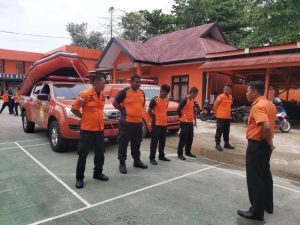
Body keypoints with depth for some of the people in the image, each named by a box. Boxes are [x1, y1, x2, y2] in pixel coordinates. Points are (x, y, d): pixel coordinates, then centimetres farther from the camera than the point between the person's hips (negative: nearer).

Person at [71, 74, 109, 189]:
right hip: (87, 130, -7)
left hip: (100, 129, 7)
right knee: (83, 155, 4)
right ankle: (79, 178, 18)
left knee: (100, 153, 15)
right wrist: (84, 117, -2)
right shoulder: (85, 94, -15)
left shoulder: (102, 96, 7)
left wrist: (98, 118, 10)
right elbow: (74, 109, -9)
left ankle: (98, 173, 32)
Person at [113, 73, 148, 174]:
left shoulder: (142, 93, 10)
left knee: (136, 143, 17)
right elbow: (115, 103, -4)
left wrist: (139, 113, 12)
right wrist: (123, 111, -3)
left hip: (139, 122, 6)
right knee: (123, 143, 1)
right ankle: (122, 163, 12)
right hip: (126, 122, -6)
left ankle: (137, 161, 31)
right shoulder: (124, 92, -9)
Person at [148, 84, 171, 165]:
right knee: (154, 141, -2)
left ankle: (161, 156, 29)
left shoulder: (167, 100, 9)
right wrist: (155, 118, 0)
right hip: (156, 124, -7)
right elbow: (149, 111, -6)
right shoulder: (154, 100, -11)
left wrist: (164, 118, 12)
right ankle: (152, 158, 6)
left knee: (162, 141, 15)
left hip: (164, 124, 7)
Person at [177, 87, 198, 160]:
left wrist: (194, 118, 16)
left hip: (190, 122, 8)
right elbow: (178, 109, -18)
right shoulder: (185, 100, -15)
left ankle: (188, 152, 27)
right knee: (183, 138, -4)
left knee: (190, 138, 14)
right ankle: (180, 154, 5)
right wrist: (182, 117, -6)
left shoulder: (193, 100, 11)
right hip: (185, 122, -8)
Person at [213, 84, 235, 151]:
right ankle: (217, 144, 4)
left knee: (227, 131, 15)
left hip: (228, 117, 7)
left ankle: (226, 143, 26)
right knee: (219, 131, -3)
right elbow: (215, 105, -6)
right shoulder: (220, 96, -13)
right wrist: (217, 113, 4)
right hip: (220, 117, -7)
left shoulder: (230, 97, 9)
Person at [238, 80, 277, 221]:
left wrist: (269, 142, -18)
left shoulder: (258, 106, -20)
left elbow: (266, 126, -32)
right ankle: (268, 205, 35)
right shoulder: (269, 104, 11)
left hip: (256, 145, -10)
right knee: (265, 175, 20)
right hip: (264, 144, 10)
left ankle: (256, 212, 12)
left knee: (255, 178, 1)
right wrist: (269, 142, 15)